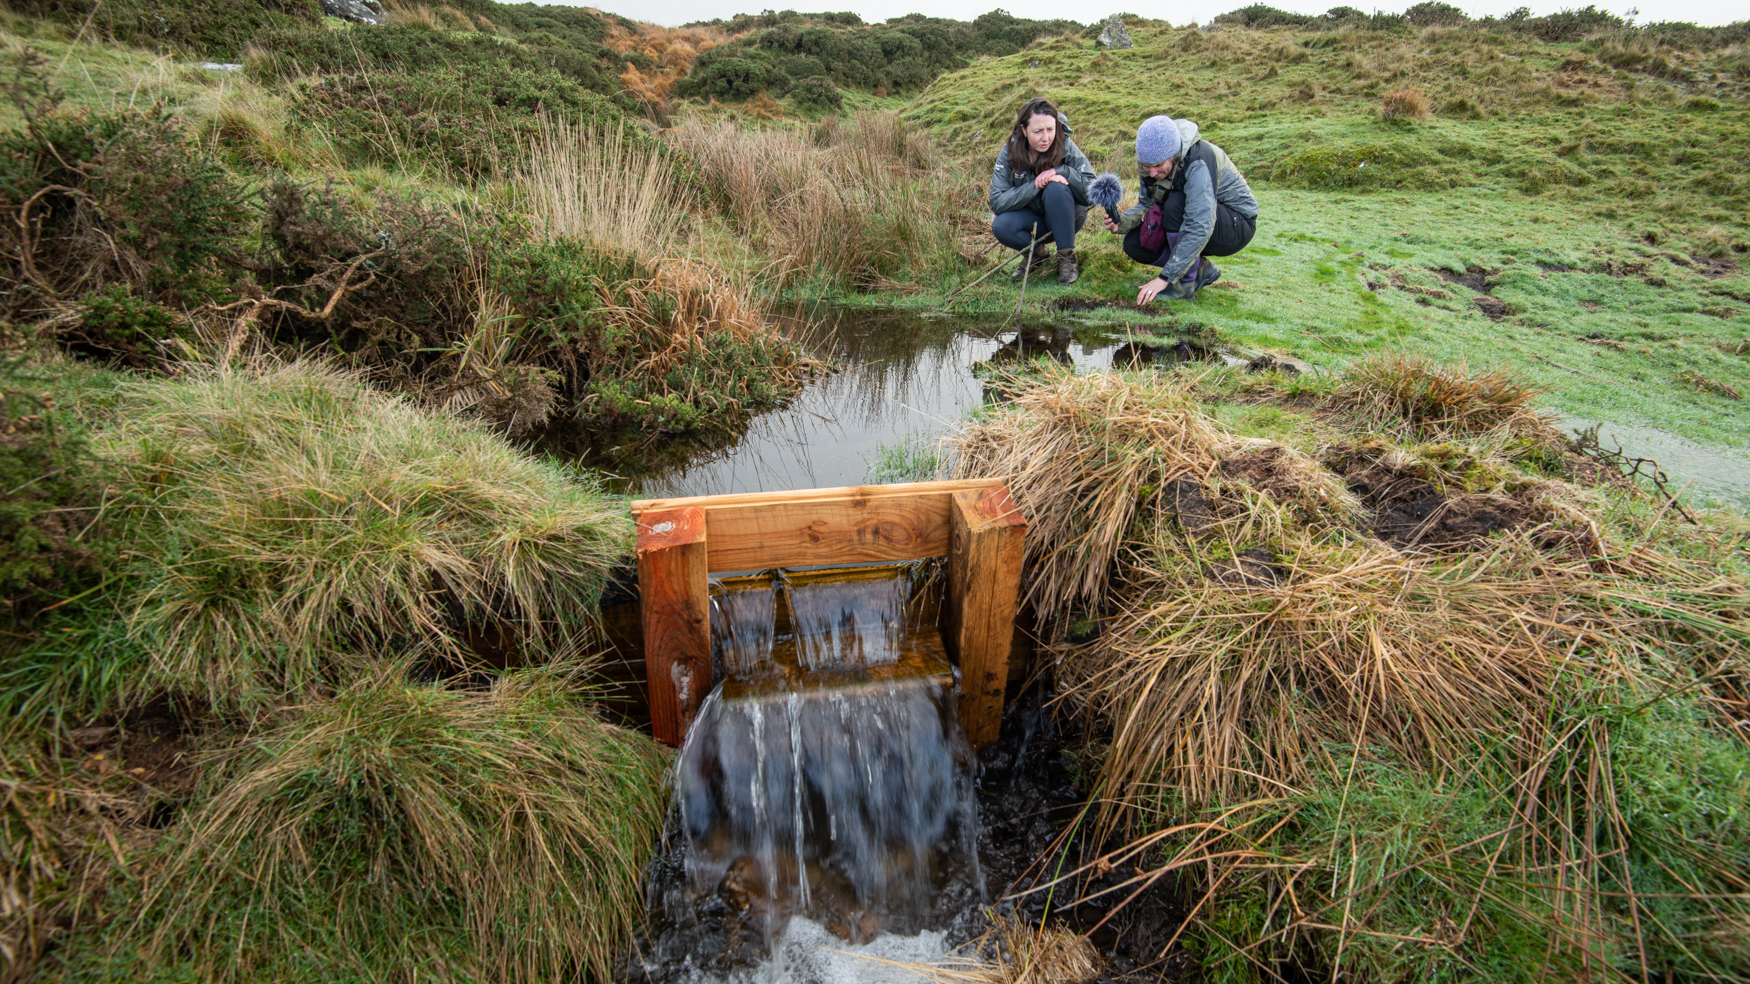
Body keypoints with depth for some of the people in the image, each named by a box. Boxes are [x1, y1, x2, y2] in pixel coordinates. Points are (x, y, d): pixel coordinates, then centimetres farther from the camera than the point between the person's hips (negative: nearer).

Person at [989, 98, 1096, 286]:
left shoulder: (1066, 148, -19)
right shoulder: (1009, 152, -16)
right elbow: (997, 203, -24)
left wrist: (1062, 171, -36)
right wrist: (1035, 185, -34)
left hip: (1067, 218, -1)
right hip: (1032, 220, 1)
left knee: (1056, 188, -31)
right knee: (1001, 226, -28)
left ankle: (1067, 257, -17)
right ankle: (1036, 253, 3)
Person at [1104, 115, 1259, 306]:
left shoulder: (1198, 161, -31)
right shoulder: (1152, 162, -10)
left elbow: (1199, 229, -38)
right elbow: (1146, 204, 1)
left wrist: (1165, 278, -40)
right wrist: (1122, 221, -22)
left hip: (1237, 225, -7)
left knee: (1176, 204, -33)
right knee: (1134, 244, -8)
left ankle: (1185, 284, -18)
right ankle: (1202, 270, 5)